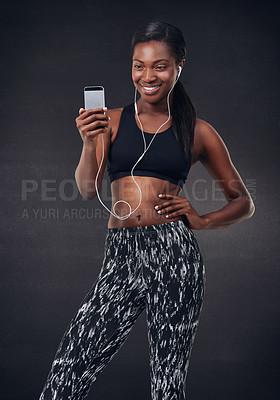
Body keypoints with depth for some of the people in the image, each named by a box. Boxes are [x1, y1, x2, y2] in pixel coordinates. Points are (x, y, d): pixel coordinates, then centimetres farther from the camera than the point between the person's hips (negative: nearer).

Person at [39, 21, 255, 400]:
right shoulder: (111, 121, 10)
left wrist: (203, 220, -2)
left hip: (173, 254, -1)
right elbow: (88, 189, -1)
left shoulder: (199, 132, 8)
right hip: (120, 255, 1)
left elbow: (243, 202, 16)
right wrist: (90, 143, -18)